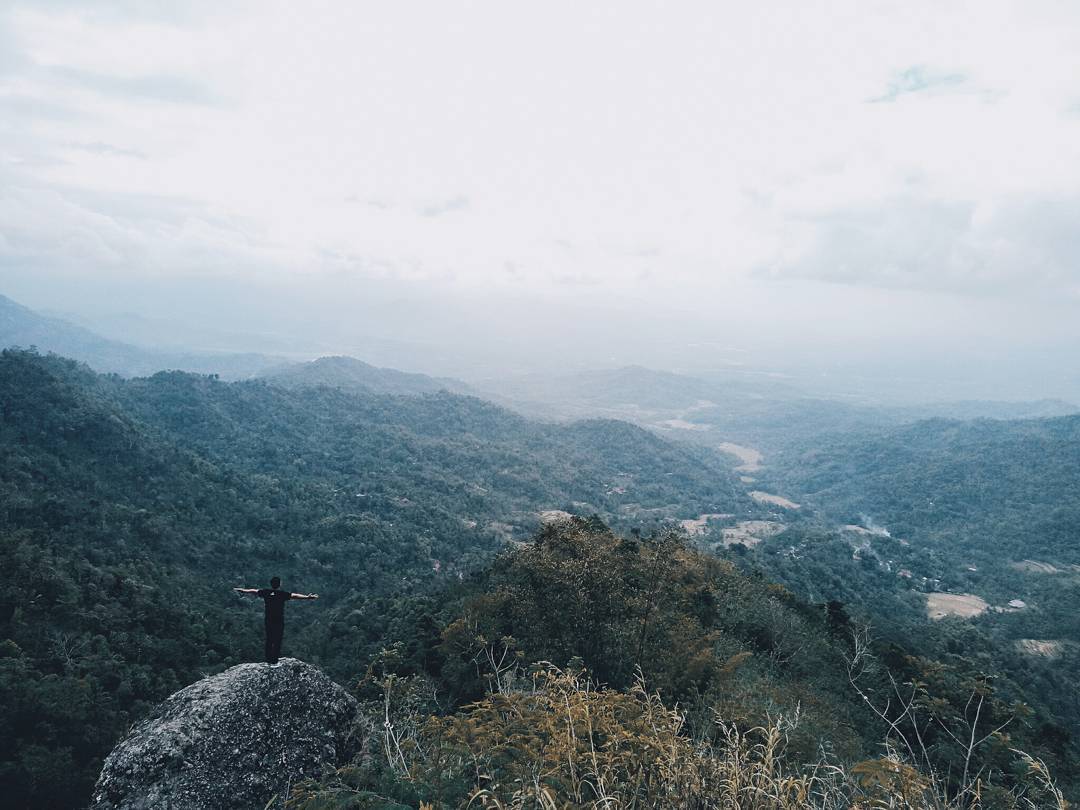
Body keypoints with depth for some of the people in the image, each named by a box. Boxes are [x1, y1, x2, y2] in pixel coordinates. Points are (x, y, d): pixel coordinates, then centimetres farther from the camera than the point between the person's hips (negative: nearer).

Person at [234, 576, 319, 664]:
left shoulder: (266, 592, -1)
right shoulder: (283, 594, -13)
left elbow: (252, 590, 12)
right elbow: (295, 596, -23)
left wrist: (242, 590, 27)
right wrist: (307, 597, -27)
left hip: (268, 620, 4)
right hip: (279, 621, -4)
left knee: (269, 640, 15)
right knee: (277, 641, 4)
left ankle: (268, 660, 19)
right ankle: (274, 660, 5)